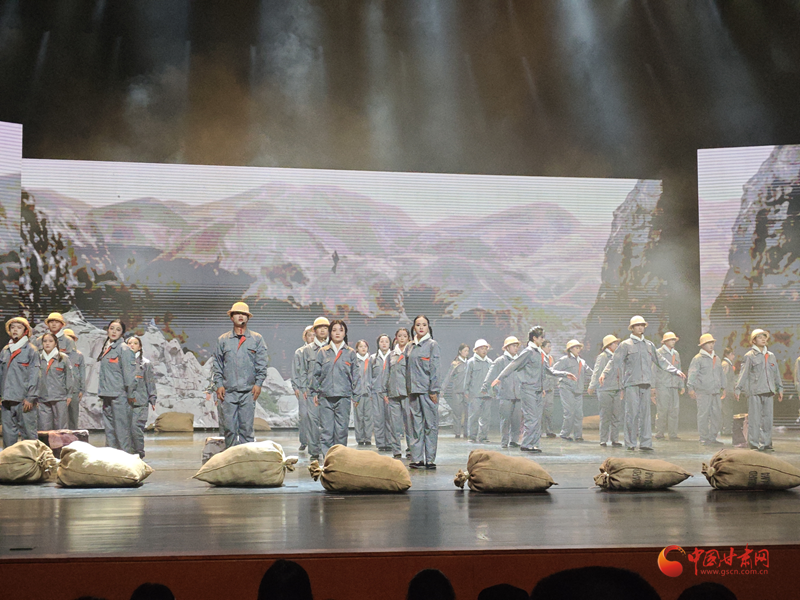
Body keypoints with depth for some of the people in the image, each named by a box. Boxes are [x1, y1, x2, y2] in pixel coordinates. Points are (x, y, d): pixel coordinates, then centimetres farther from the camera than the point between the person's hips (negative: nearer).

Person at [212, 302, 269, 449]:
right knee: (230, 427, -2)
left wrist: (258, 383, -2)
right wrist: (219, 384, 1)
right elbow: (217, 364, 12)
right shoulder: (223, 340, 12)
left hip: (249, 391, -1)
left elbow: (262, 363, 7)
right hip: (228, 391, 1)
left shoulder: (256, 339, 10)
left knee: (247, 427, -2)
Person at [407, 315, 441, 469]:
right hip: (413, 391, 5)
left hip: (428, 391, -5)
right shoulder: (410, 347, 13)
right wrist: (408, 389, 12)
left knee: (430, 424, -2)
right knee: (417, 424, 5)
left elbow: (436, 369, -6)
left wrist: (434, 390, -12)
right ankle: (417, 458, 7)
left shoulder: (432, 345, -2)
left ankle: (430, 459, 1)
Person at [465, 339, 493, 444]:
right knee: (474, 416, -5)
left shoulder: (489, 362, 14)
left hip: (487, 393, 4)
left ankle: (483, 436, 10)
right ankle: (472, 436, 2)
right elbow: (467, 377, 4)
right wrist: (466, 391, 1)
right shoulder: (471, 362, 3)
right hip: (475, 394, -4)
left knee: (485, 416, 4)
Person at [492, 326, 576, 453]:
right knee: (532, 419, -10)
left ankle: (533, 444, 14)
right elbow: (514, 365, -14)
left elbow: (548, 369, 25)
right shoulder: (528, 352, -10)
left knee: (538, 419, 8)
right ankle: (526, 445, -4)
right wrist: (500, 378, -18)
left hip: (538, 391, 9)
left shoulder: (539, 353, 16)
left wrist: (565, 374, 22)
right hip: (528, 390, -9)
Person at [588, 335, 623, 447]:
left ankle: (615, 439, 11)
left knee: (617, 416, 4)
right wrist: (592, 386, -20)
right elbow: (597, 372, -12)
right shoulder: (602, 357, -4)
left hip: (616, 390, 7)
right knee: (605, 417, -3)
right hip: (605, 390, -7)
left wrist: (621, 389, 24)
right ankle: (603, 440, 3)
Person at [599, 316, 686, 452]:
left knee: (645, 413, 2)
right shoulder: (625, 345, 3)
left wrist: (676, 370, 26)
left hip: (645, 383, 4)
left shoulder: (649, 345, 17)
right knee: (632, 413, -7)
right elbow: (615, 361, -5)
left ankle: (645, 443, 3)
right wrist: (604, 373, -19)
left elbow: (660, 360, 25)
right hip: (631, 384, -4)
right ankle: (630, 444, -1)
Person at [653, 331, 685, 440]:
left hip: (674, 387, 6)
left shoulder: (676, 354, 19)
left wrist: (681, 386, 20)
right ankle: (659, 433, -1)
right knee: (662, 410, -7)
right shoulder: (658, 353, 1)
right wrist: (653, 386, -8)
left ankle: (673, 434, 7)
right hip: (662, 386, -6)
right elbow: (654, 370, -2)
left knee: (675, 410, 2)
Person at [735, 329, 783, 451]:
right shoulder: (749, 356, 0)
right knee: (754, 419, -4)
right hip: (754, 391, -5)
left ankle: (765, 443, 12)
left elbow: (776, 373, 22)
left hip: (768, 391, 5)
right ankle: (754, 444, 1)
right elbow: (743, 373, -2)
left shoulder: (771, 356, 15)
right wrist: (738, 389, -7)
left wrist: (780, 389, 19)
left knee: (768, 418, 5)